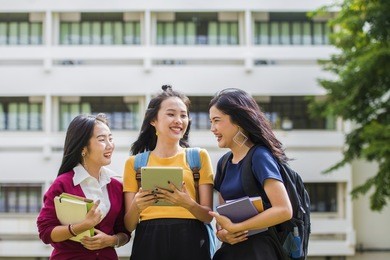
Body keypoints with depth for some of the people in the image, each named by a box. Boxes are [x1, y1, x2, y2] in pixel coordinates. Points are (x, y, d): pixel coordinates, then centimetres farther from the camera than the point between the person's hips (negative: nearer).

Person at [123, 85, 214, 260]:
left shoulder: (199, 157, 6)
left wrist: (187, 203, -18)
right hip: (149, 243, 0)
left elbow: (208, 215, 0)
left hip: (190, 242, 0)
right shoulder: (134, 163, 7)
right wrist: (136, 206, -16)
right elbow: (129, 225, 4)